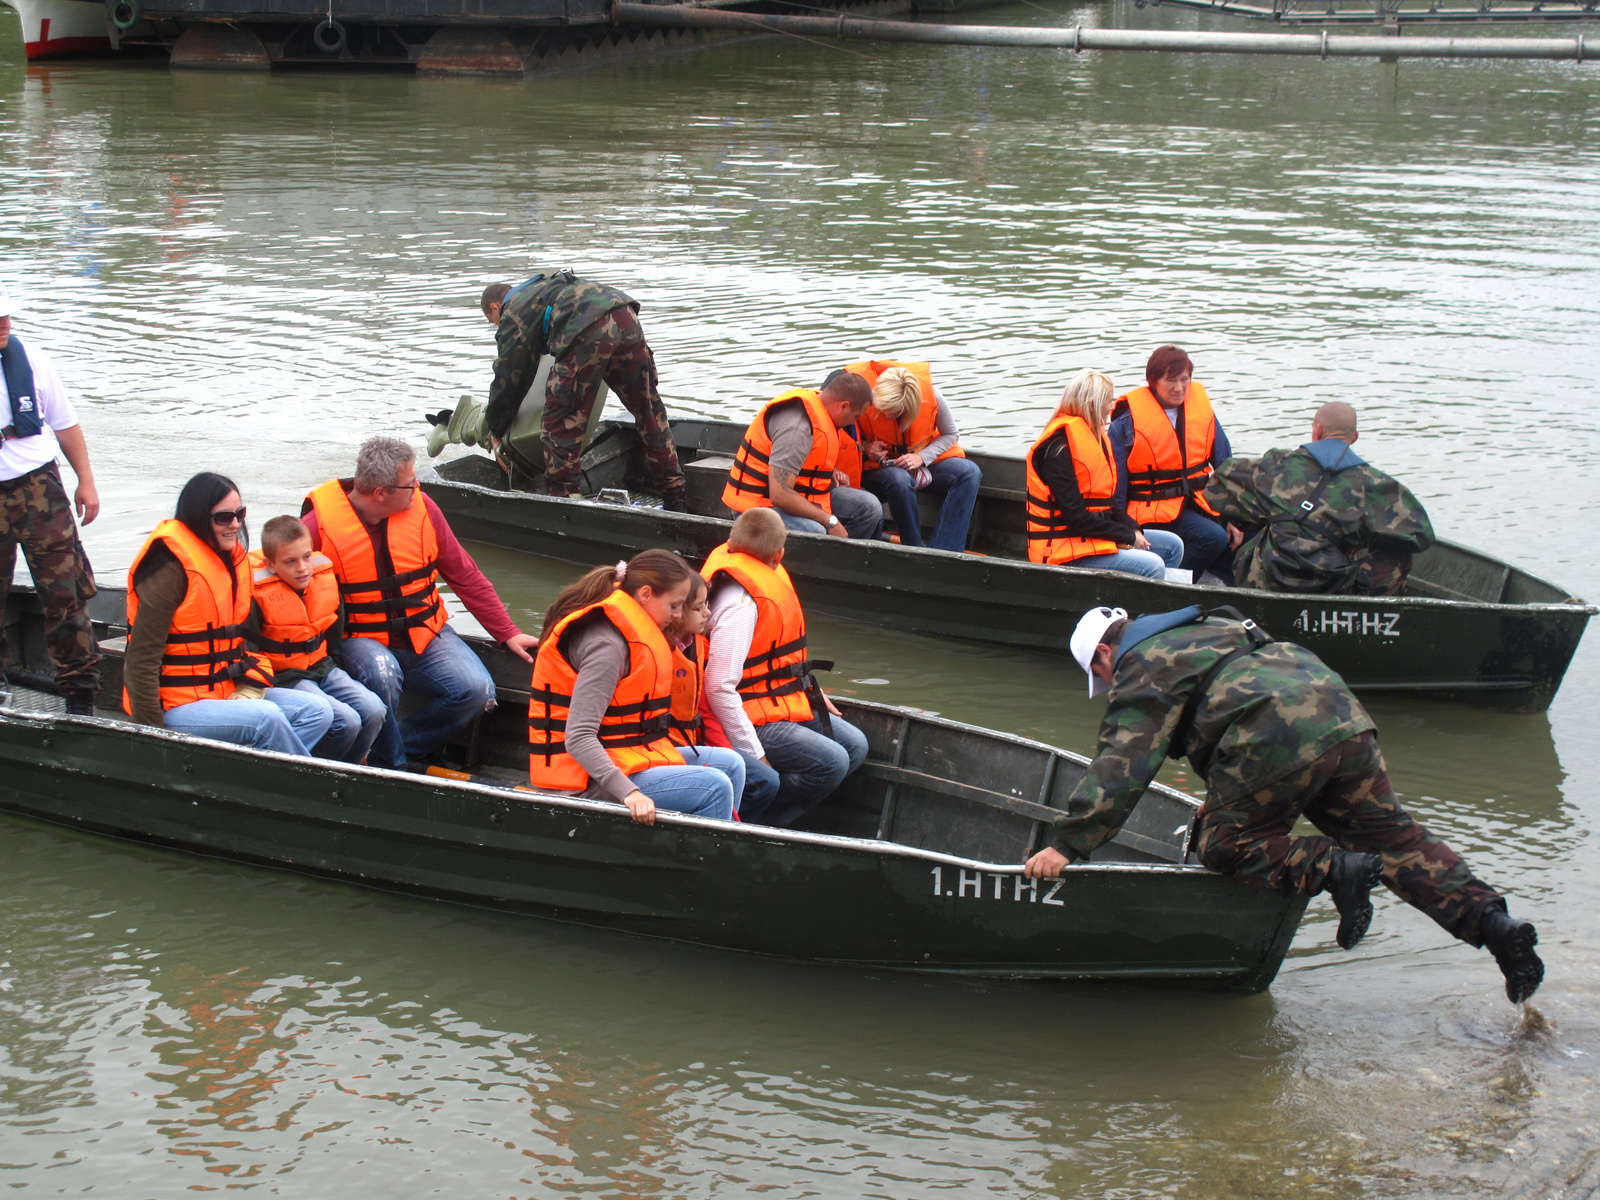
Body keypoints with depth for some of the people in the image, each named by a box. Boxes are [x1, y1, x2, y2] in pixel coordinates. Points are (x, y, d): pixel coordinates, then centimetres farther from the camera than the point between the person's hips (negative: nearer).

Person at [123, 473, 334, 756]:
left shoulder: (233, 560, 10)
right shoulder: (172, 568, -17)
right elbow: (141, 661, -19)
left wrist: (249, 689, -3)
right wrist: (151, 732, -20)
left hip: (226, 693, 9)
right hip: (175, 708, -9)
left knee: (317, 712, -5)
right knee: (265, 716, -30)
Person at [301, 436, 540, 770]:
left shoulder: (421, 508, -3)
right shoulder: (319, 524, -13)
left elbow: (466, 576, 7)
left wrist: (508, 633, 6)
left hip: (425, 632, 4)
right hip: (359, 640, -4)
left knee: (476, 691, -19)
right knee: (382, 673, -36)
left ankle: (400, 742, -5)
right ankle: (387, 765, -14)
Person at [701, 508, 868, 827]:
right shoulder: (740, 603, -26)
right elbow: (720, 688, -30)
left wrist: (812, 691, 23)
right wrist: (754, 756, -27)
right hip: (754, 722, -11)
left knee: (855, 746, 11)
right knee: (831, 762, -23)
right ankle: (745, 819, -13)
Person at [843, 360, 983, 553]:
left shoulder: (932, 395, -19)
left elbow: (951, 435, -1)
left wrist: (921, 457, -17)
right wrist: (865, 447, -24)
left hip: (925, 462, 3)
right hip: (878, 468, -3)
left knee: (970, 472, -25)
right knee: (900, 480, -40)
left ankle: (942, 553, -31)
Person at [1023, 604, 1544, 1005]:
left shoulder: (1141, 673, 10)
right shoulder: (1211, 627, 36)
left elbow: (1121, 767, -1)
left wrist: (1067, 844, -2)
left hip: (1276, 740, -8)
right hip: (1344, 716, 8)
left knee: (1225, 843, 6)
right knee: (1393, 838, 11)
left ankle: (1335, 869, -15)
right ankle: (1491, 919, -2)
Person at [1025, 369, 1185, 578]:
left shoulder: (1093, 436, 13)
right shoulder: (1058, 449, -18)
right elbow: (1075, 516, -22)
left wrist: (1133, 528, -1)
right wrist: (1128, 536, -17)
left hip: (1094, 536, 11)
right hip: (1068, 553, -11)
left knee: (1173, 546, 11)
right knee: (1151, 566, -24)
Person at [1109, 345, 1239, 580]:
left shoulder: (1203, 411, 8)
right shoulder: (1127, 422, -5)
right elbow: (1116, 487, -2)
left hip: (1199, 504, 5)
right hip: (1154, 509, -5)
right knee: (1213, 537, -28)